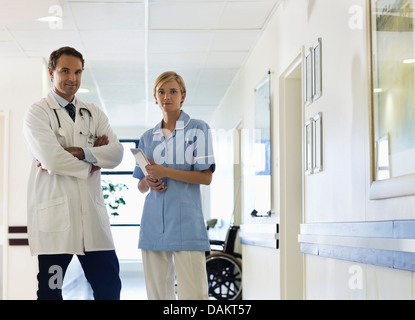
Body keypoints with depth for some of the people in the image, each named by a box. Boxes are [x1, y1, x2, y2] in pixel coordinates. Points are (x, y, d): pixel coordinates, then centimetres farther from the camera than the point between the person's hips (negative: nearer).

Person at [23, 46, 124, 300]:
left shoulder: (94, 114, 16)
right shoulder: (38, 113, 2)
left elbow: (116, 153, 0)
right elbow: (52, 159, -14)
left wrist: (75, 152, -11)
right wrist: (92, 160, -2)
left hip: (92, 213, 4)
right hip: (55, 214, -4)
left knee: (110, 287, 3)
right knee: (51, 290, 3)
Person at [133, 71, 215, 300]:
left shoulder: (198, 129, 4)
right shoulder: (148, 138, 16)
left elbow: (206, 177, -5)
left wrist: (165, 172, -12)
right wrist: (149, 182, -4)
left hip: (186, 223, -4)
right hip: (153, 224, 4)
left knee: (193, 293, -10)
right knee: (157, 292, 5)